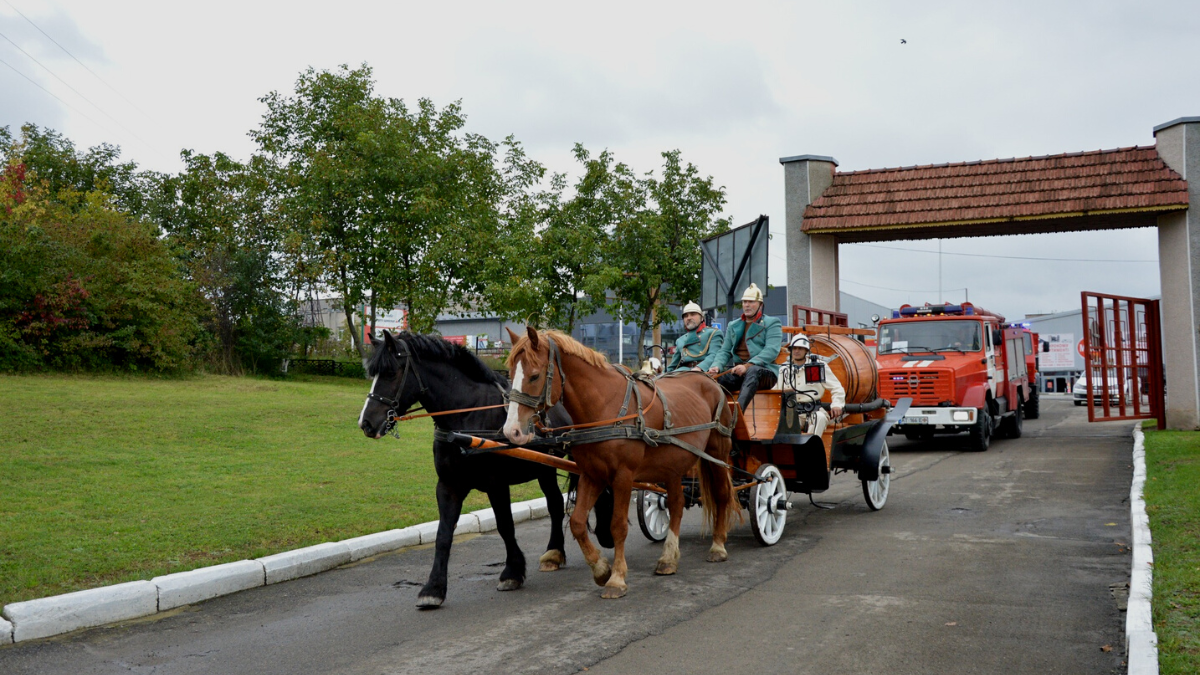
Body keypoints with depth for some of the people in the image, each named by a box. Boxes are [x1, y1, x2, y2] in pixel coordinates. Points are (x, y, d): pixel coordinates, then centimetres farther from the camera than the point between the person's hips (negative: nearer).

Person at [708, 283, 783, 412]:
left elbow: (772, 351, -10)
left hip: (765, 372, -5)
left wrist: (748, 366, -24)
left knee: (753, 371, -40)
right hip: (738, 372, 5)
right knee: (714, 378, -24)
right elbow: (725, 351, 17)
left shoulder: (772, 323, 6)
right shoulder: (733, 325, 23)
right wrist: (716, 366, -8)